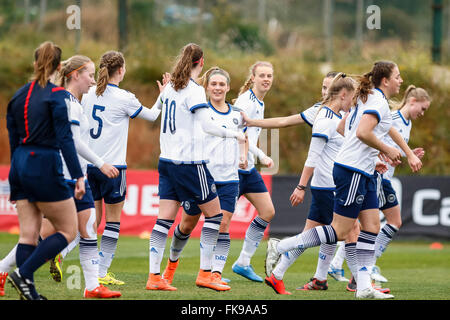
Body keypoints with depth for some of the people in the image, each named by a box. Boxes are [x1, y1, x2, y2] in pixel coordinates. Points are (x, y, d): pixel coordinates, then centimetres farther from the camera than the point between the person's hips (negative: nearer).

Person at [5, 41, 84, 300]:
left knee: (28, 234, 6)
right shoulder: (57, 95, -9)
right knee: (68, 231, 2)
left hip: (19, 166, 7)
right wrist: (78, 175, -14)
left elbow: (13, 139, 15)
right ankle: (24, 274, -12)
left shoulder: (19, 95, 11)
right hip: (45, 167, -7)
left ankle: (29, 293, 0)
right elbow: (65, 138, -15)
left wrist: (16, 181, 23)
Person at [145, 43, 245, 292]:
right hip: (190, 162, -7)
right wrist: (233, 134, -9)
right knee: (214, 213, 5)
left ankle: (154, 276, -4)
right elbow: (206, 125, -19)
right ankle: (204, 274, 3)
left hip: (167, 160, 7)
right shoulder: (194, 90, -12)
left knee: (165, 218, 3)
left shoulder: (170, 87, 10)